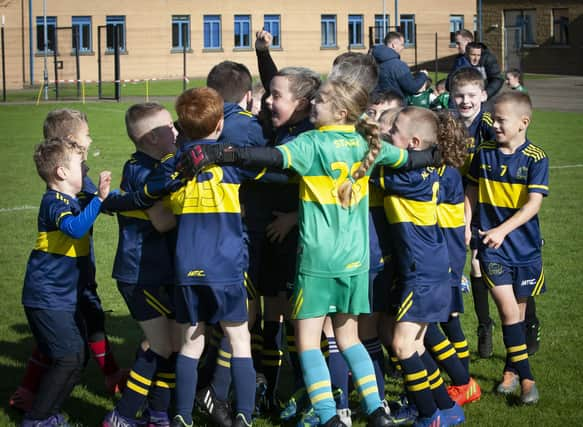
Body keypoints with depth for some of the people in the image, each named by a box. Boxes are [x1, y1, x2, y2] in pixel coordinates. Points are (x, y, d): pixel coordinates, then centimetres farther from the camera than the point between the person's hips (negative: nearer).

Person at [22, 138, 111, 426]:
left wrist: (101, 195, 24)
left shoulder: (71, 201, 14)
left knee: (76, 356, 12)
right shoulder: (55, 202, -17)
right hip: (48, 298, -10)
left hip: (64, 298, 10)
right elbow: (75, 228, -39)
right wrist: (99, 198, -39)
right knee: (69, 358, -12)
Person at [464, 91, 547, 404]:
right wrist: (465, 225, 1)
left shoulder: (536, 158, -10)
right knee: (507, 309, -10)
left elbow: (533, 204, -16)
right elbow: (472, 191, 12)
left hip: (525, 246, -1)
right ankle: (525, 378, -3)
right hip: (492, 247, 1)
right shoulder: (484, 153, 0)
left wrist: (503, 230, -26)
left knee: (518, 310, 11)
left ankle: (511, 368, 31)